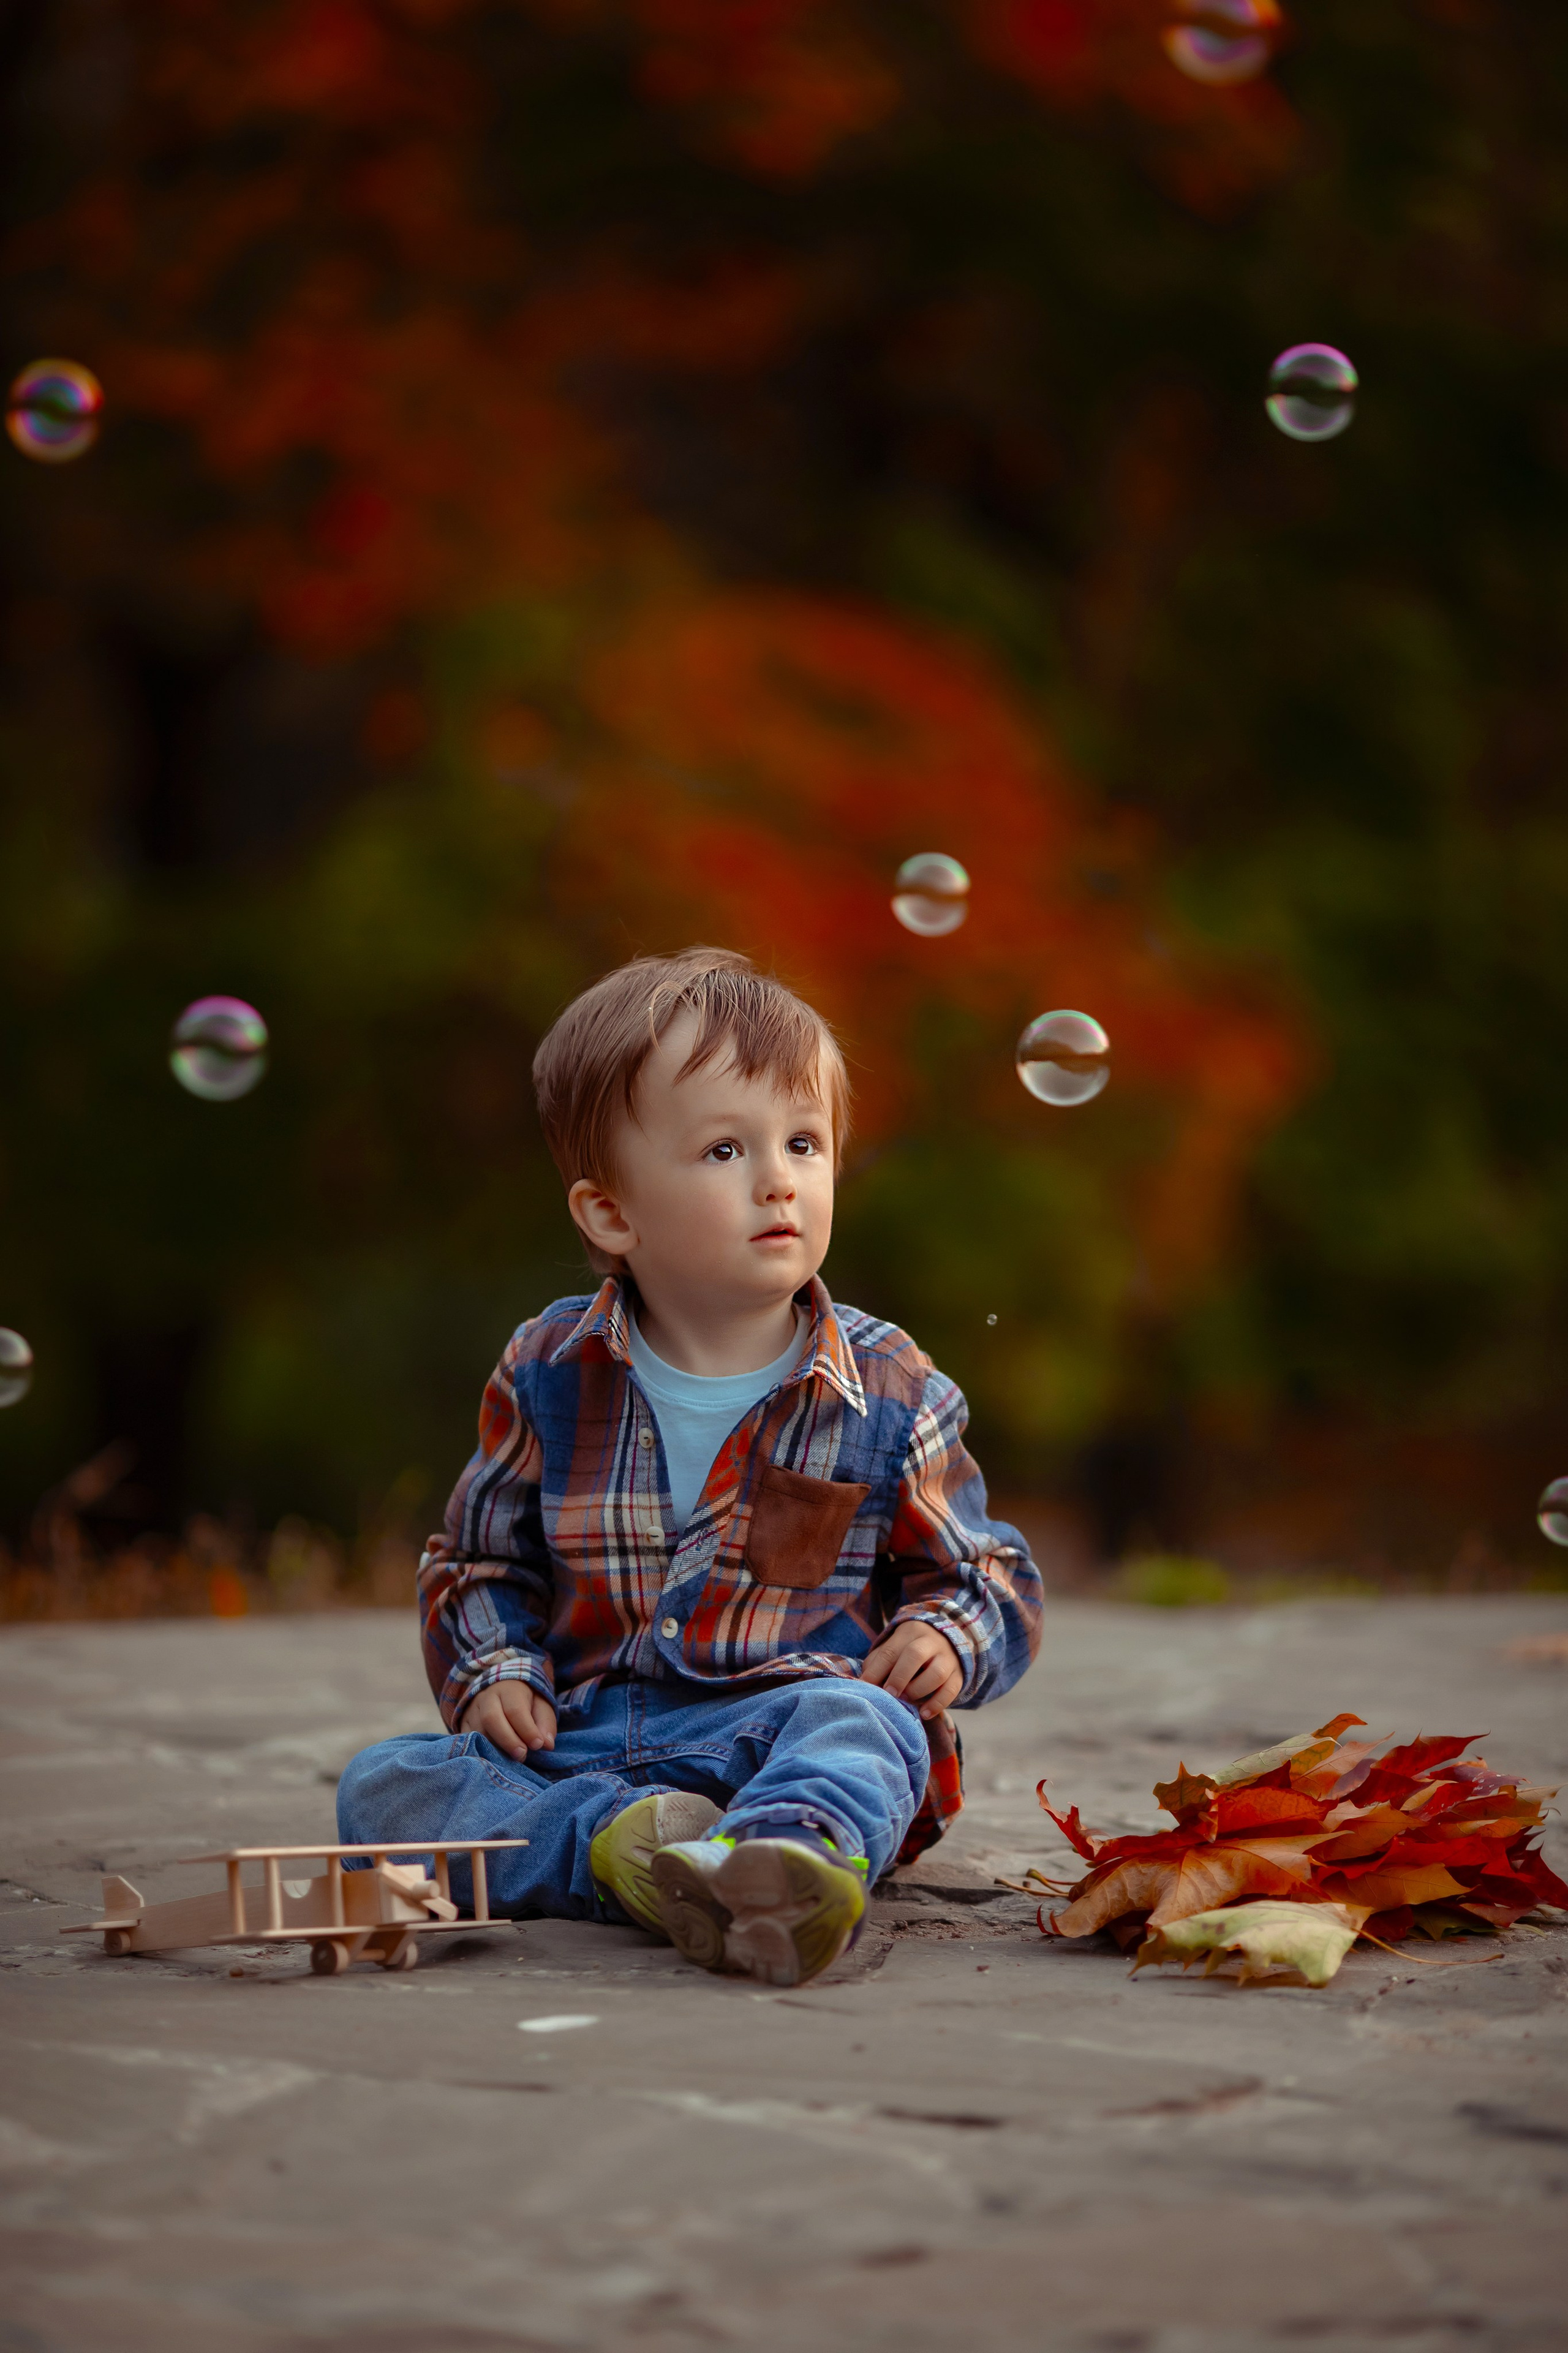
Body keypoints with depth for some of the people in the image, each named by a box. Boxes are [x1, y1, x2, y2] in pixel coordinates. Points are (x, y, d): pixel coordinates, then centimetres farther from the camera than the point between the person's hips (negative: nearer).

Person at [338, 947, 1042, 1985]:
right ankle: (620, 1842, -40)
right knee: (381, 1784, -20)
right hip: (581, 1742, 3)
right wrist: (493, 1674, -1)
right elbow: (480, 1566, 19)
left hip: (778, 1726, -2)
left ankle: (789, 1856, -70)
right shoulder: (549, 1379, 6)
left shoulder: (888, 1393, 3)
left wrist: (948, 1636, -10)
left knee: (860, 1721, -37)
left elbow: (988, 1576, 13)